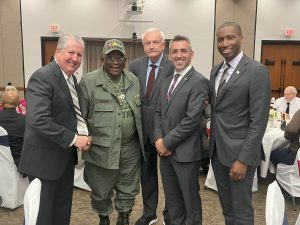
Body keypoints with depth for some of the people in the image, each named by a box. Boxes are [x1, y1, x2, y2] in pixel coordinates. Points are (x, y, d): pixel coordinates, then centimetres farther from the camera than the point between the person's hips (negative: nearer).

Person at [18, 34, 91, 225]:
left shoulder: (72, 78, 9)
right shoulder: (42, 77, -18)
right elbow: (39, 120, -28)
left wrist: (84, 135, -1)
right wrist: (73, 139, -23)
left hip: (66, 155, 8)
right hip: (45, 157, -8)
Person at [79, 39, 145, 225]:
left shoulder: (134, 81, 5)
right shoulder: (89, 82, -9)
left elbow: (140, 112, 13)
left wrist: (142, 140, 10)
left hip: (130, 149, 4)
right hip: (101, 150, -3)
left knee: (128, 189, 18)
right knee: (101, 192, 15)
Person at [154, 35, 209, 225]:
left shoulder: (199, 82, -13)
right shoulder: (166, 81, 11)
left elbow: (192, 119, -20)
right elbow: (158, 113, 11)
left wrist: (167, 142, -15)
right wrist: (159, 139, -5)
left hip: (185, 151, -7)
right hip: (165, 150, 7)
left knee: (190, 199, 11)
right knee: (172, 198, 19)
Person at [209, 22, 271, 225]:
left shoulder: (257, 71, -14)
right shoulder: (215, 71, 9)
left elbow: (259, 121, -17)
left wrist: (243, 159, -20)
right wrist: (212, 143, 5)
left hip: (239, 151, -6)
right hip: (217, 149, 6)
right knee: (226, 205, 20)